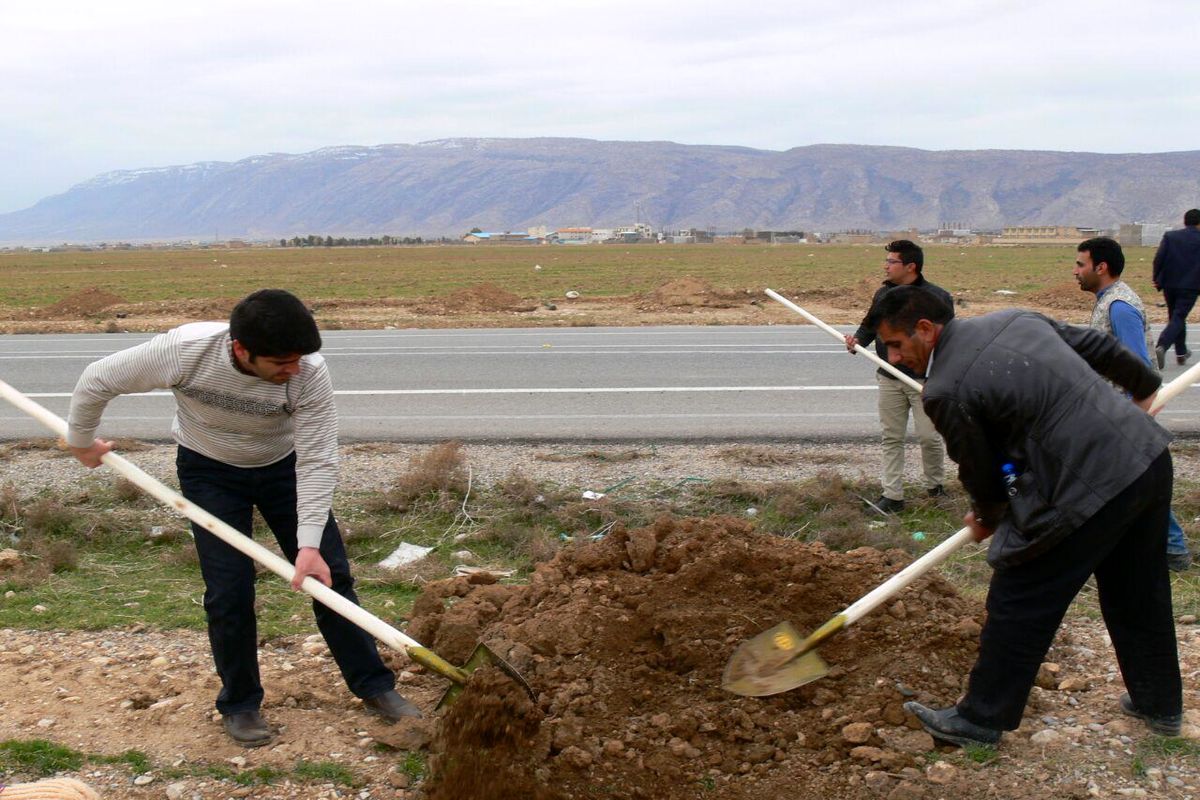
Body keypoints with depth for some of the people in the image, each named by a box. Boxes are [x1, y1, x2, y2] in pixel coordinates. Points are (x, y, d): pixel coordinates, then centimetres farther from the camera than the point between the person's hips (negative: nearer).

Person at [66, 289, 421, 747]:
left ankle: (374, 687, 12)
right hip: (209, 471, -1)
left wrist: (309, 542, -36)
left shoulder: (310, 373, -33)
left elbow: (317, 462, -28)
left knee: (328, 576, -1)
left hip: (283, 465, 1)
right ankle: (239, 705, 14)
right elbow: (97, 382, -17)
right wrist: (80, 441, -1)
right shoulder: (184, 350, -34)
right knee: (229, 591, -7)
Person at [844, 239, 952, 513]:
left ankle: (935, 486, 25)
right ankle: (892, 495, 13)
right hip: (889, 380, 5)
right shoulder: (883, 294, 8)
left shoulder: (937, 297, -9)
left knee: (928, 436, 1)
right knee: (891, 438, 7)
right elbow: (870, 325, 16)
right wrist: (857, 340, -7)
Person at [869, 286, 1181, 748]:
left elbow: (979, 469, -1)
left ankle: (980, 719, 19)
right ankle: (1160, 704, 42)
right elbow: (1097, 347, 20)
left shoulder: (945, 391, -14)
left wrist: (987, 518, 21)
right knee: (1139, 596, 25)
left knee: (1019, 604, 5)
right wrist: (1144, 384, 40)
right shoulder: (1016, 319, 9)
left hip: (1090, 489, -9)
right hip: (1150, 455, 9)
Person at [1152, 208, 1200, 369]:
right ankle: (1161, 347, -29)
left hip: (1170, 284, 3)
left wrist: (1156, 278, 4)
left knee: (1176, 317, 18)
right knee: (1178, 318, -5)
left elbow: (1159, 258, -5)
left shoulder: (1169, 236, 3)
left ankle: (1181, 353, 28)